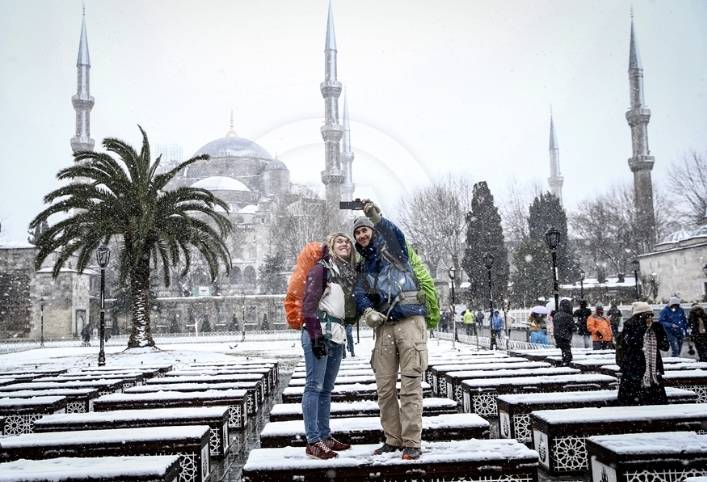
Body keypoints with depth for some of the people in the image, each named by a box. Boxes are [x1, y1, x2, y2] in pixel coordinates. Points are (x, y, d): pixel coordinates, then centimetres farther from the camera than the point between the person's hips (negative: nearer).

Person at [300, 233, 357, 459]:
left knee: (327, 388, 11)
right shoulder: (322, 268, -4)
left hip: (337, 335, 8)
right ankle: (313, 442, -5)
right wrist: (316, 336, -17)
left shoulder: (350, 272, 18)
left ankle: (325, 436, 18)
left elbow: (351, 306, 24)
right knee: (314, 385, -7)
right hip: (319, 332, -8)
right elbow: (309, 303, -12)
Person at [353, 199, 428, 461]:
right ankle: (393, 439, 17)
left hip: (409, 320, -5)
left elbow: (396, 235, -16)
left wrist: (377, 218, -32)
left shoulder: (391, 249, 10)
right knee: (385, 387, 5)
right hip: (383, 326, 5)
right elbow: (359, 293, 2)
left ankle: (412, 442, -2)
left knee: (410, 385, -6)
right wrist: (367, 311, -19)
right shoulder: (364, 266, 21)